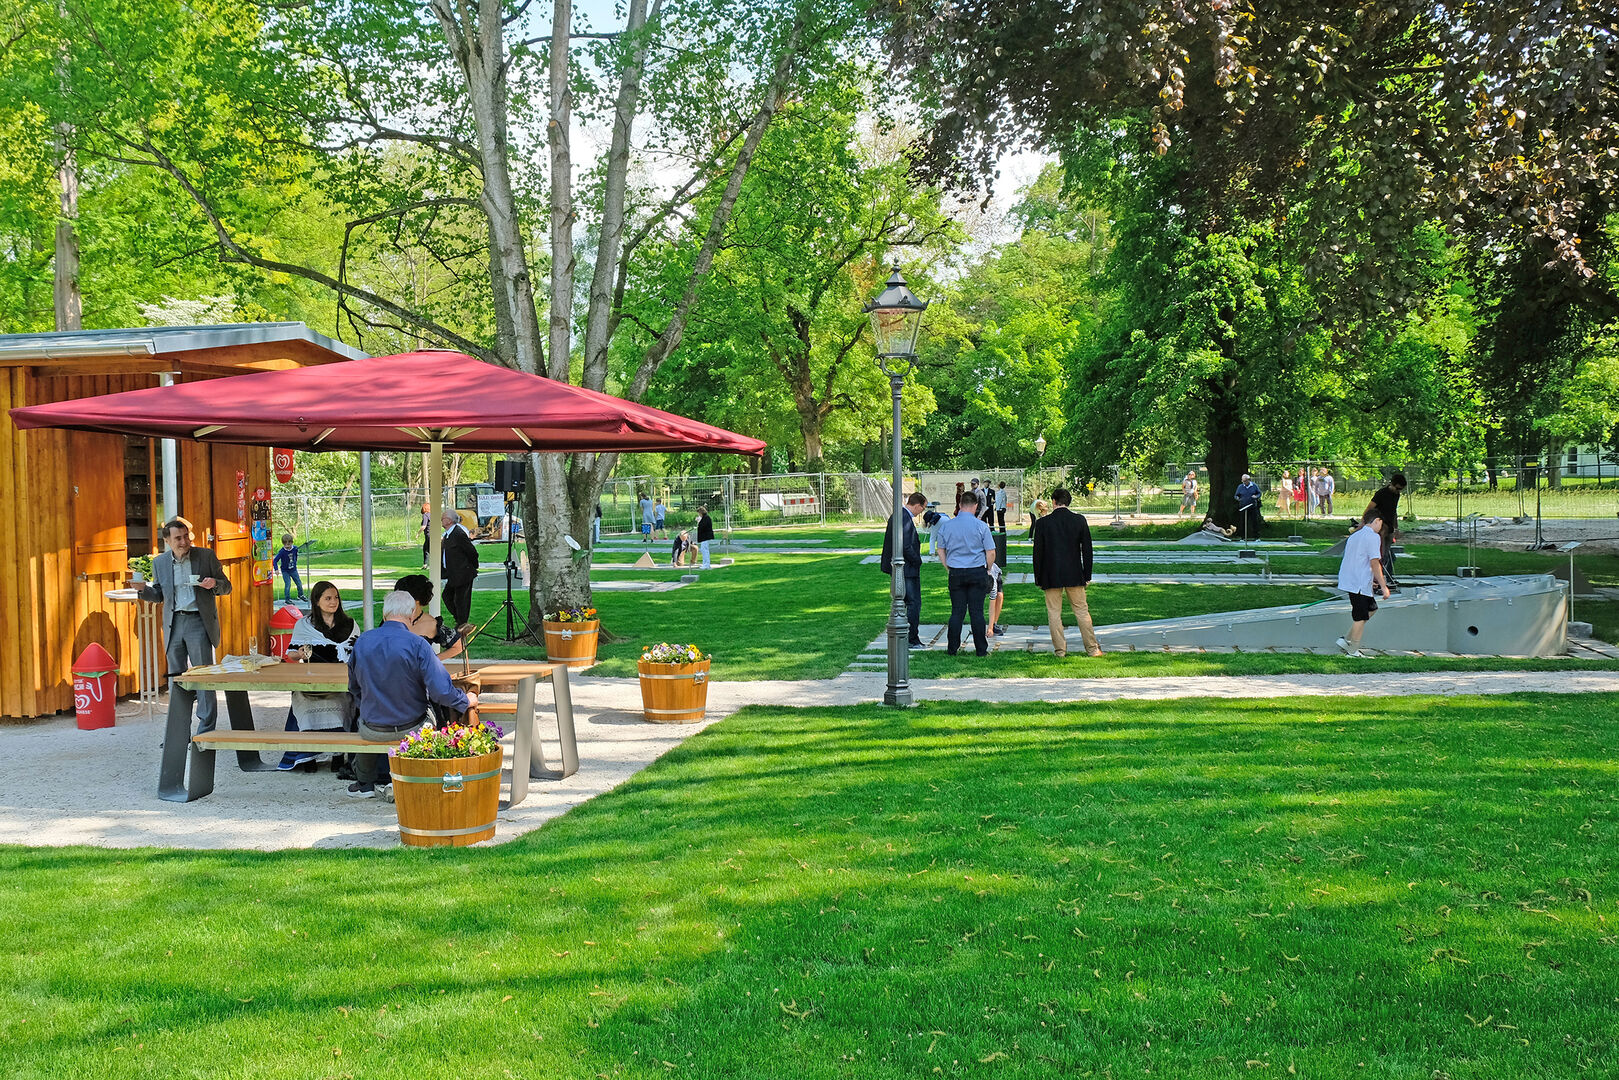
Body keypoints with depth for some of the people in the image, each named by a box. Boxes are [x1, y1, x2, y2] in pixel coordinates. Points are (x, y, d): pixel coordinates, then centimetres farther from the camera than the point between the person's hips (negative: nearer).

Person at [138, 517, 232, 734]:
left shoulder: (206, 556, 2)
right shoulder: (160, 563, 9)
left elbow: (226, 587, 6)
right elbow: (159, 595, 16)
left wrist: (214, 584, -16)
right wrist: (143, 589, -4)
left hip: (199, 622, -3)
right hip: (174, 625, 3)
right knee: (176, 679, 7)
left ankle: (206, 731, -2)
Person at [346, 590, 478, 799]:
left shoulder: (362, 642, -7)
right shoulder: (417, 645, -20)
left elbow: (354, 688, 8)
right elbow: (441, 691, -24)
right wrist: (467, 701, -4)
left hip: (372, 731, 3)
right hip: (411, 730, -3)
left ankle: (365, 783, 48)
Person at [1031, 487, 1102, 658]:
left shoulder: (1042, 523, -6)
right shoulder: (1080, 520, -1)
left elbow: (1038, 553, -4)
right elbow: (1087, 550, 1)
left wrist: (1038, 579, 4)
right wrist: (1087, 575, 8)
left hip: (1051, 576, -2)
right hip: (1074, 574, 2)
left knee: (1054, 612, 6)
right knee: (1081, 610, 10)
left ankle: (1060, 650, 6)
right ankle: (1092, 648, 12)